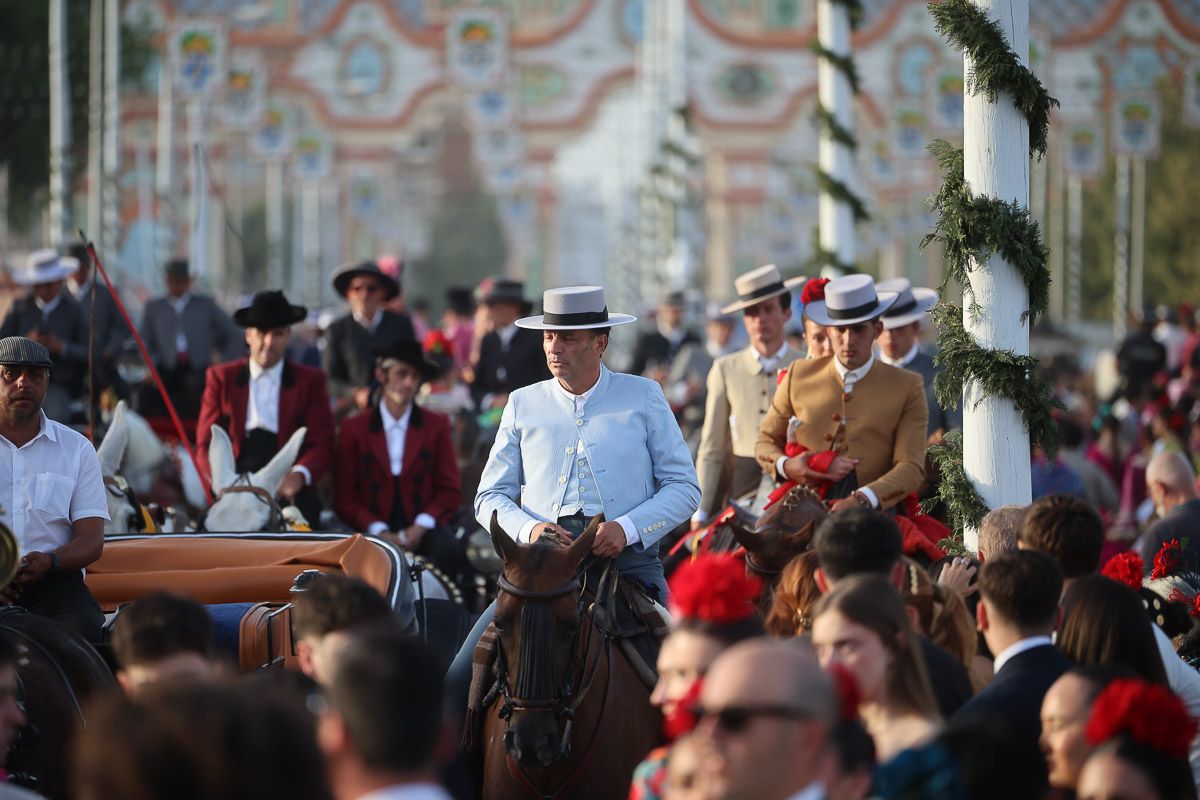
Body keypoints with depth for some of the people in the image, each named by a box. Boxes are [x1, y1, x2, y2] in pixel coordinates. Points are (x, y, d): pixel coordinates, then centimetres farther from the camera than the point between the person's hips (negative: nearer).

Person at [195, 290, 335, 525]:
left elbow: (322, 444, 6)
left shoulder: (310, 381, 14)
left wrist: (300, 475, -17)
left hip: (291, 496, 0)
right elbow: (205, 444, 9)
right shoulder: (221, 378, 15)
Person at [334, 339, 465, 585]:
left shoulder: (437, 425, 13)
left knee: (449, 553, -32)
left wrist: (420, 527, -8)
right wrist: (379, 531, -10)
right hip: (375, 531, -1)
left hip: (423, 530, 1)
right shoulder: (354, 429, 9)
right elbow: (345, 498, 5)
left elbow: (450, 491, 9)